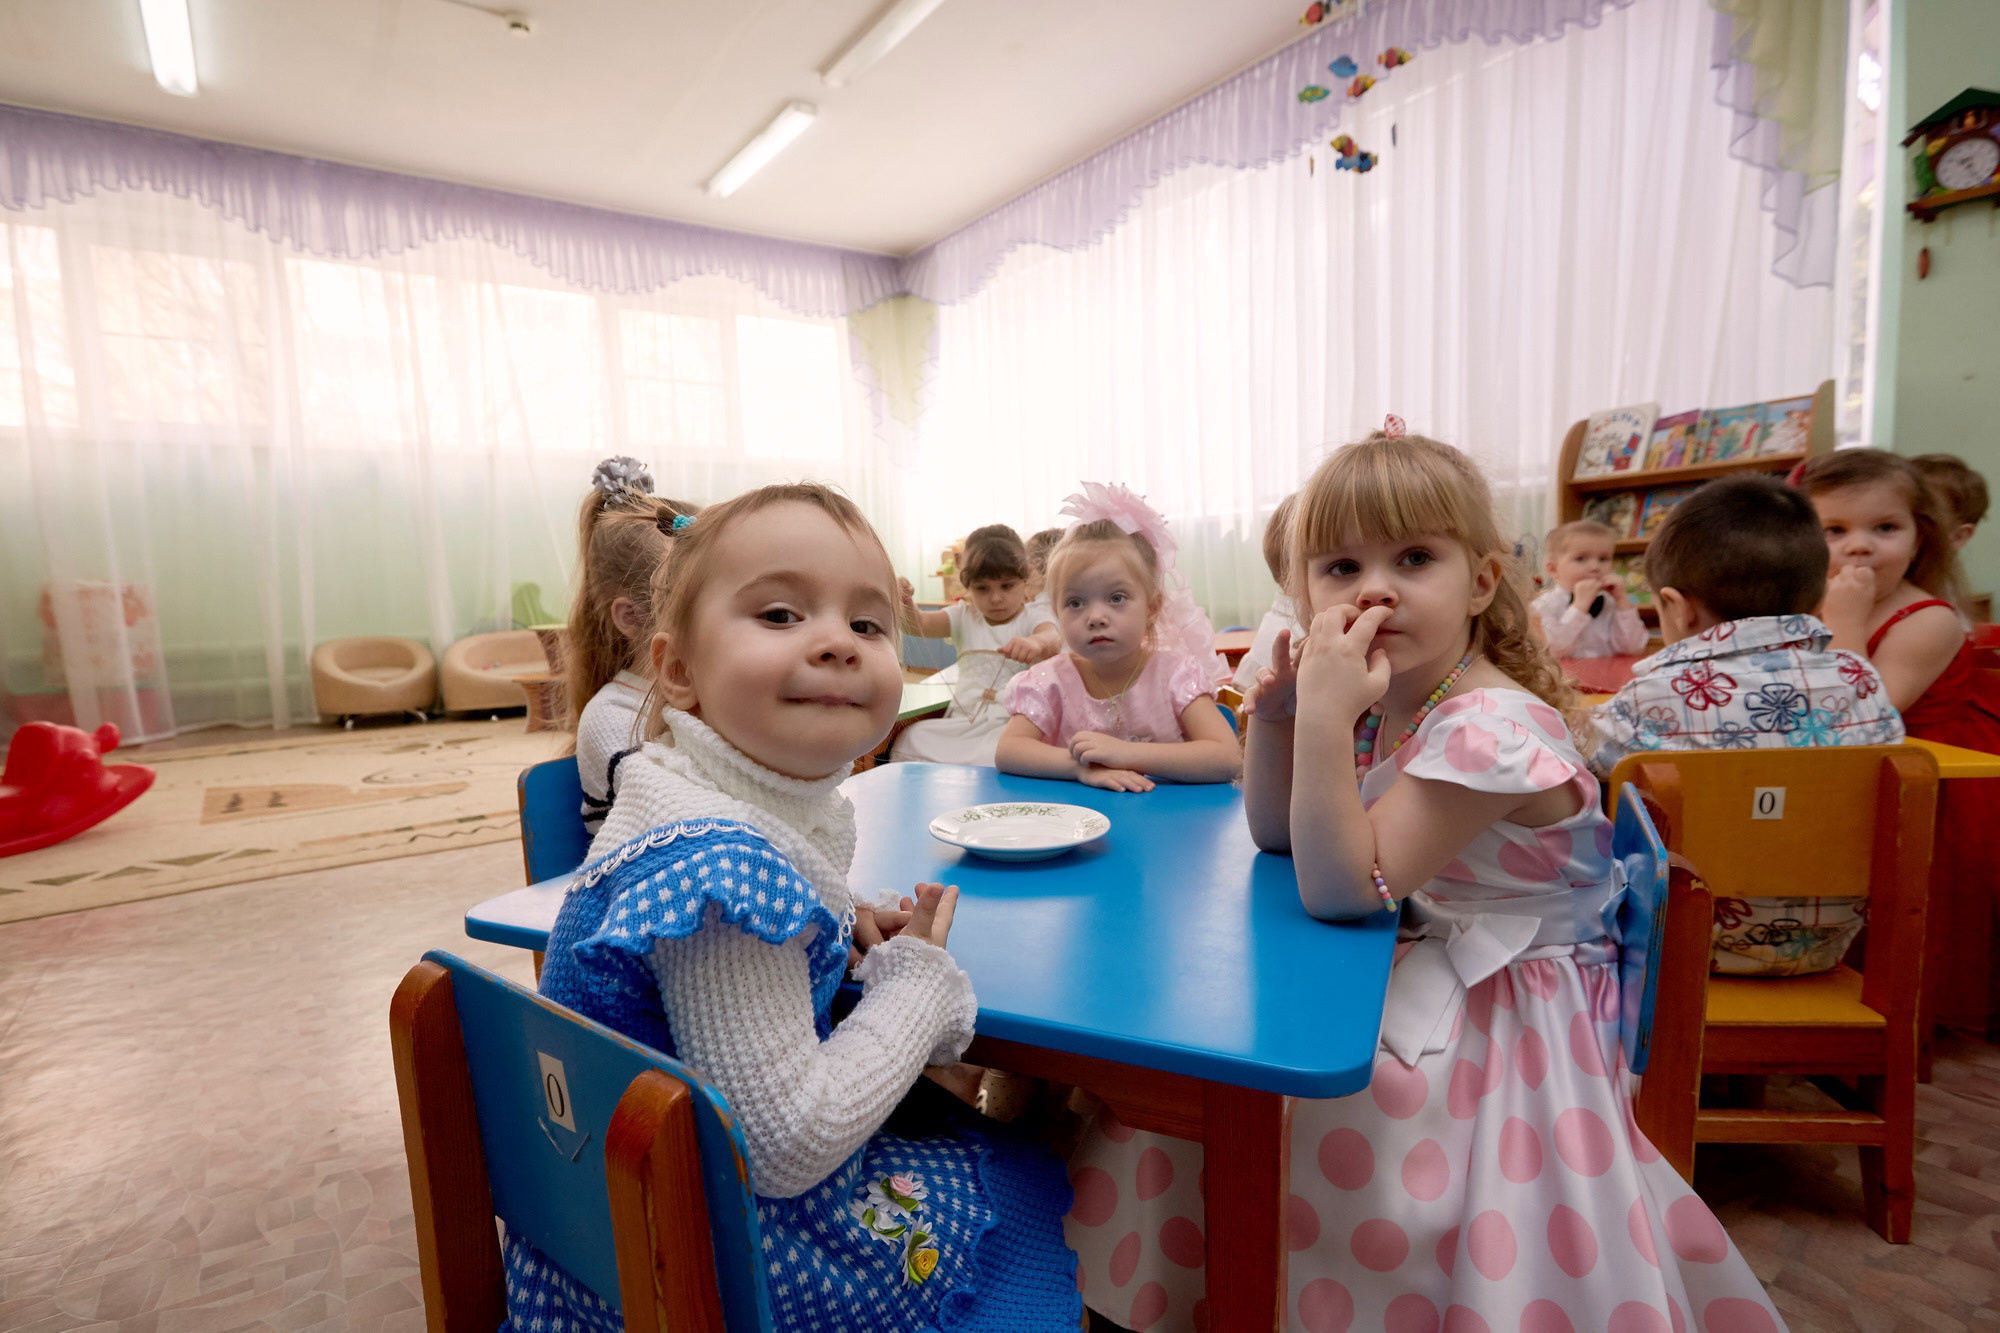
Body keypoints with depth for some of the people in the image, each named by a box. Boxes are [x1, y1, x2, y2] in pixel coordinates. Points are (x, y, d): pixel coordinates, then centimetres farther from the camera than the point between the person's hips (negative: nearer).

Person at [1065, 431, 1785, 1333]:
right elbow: (1275, 833, 3)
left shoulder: (1489, 727, -28)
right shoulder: (1377, 701, -3)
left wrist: (1326, 714, -38)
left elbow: (1340, 886, -30)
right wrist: (1277, 708, -12)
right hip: (1411, 981, 8)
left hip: (1495, 1020, -7)